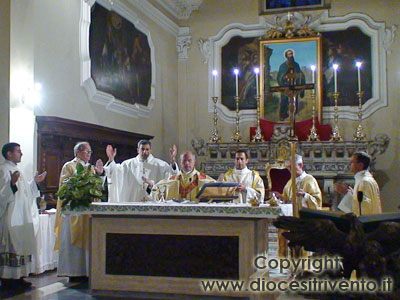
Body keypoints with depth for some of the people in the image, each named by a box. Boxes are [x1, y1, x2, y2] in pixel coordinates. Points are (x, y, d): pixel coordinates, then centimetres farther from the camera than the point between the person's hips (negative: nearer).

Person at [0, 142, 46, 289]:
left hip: (21, 216, 10)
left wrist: (35, 182, 19)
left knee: (20, 247, 10)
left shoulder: (16, 169, 18)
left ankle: (18, 277, 16)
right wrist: (12, 183, -35)